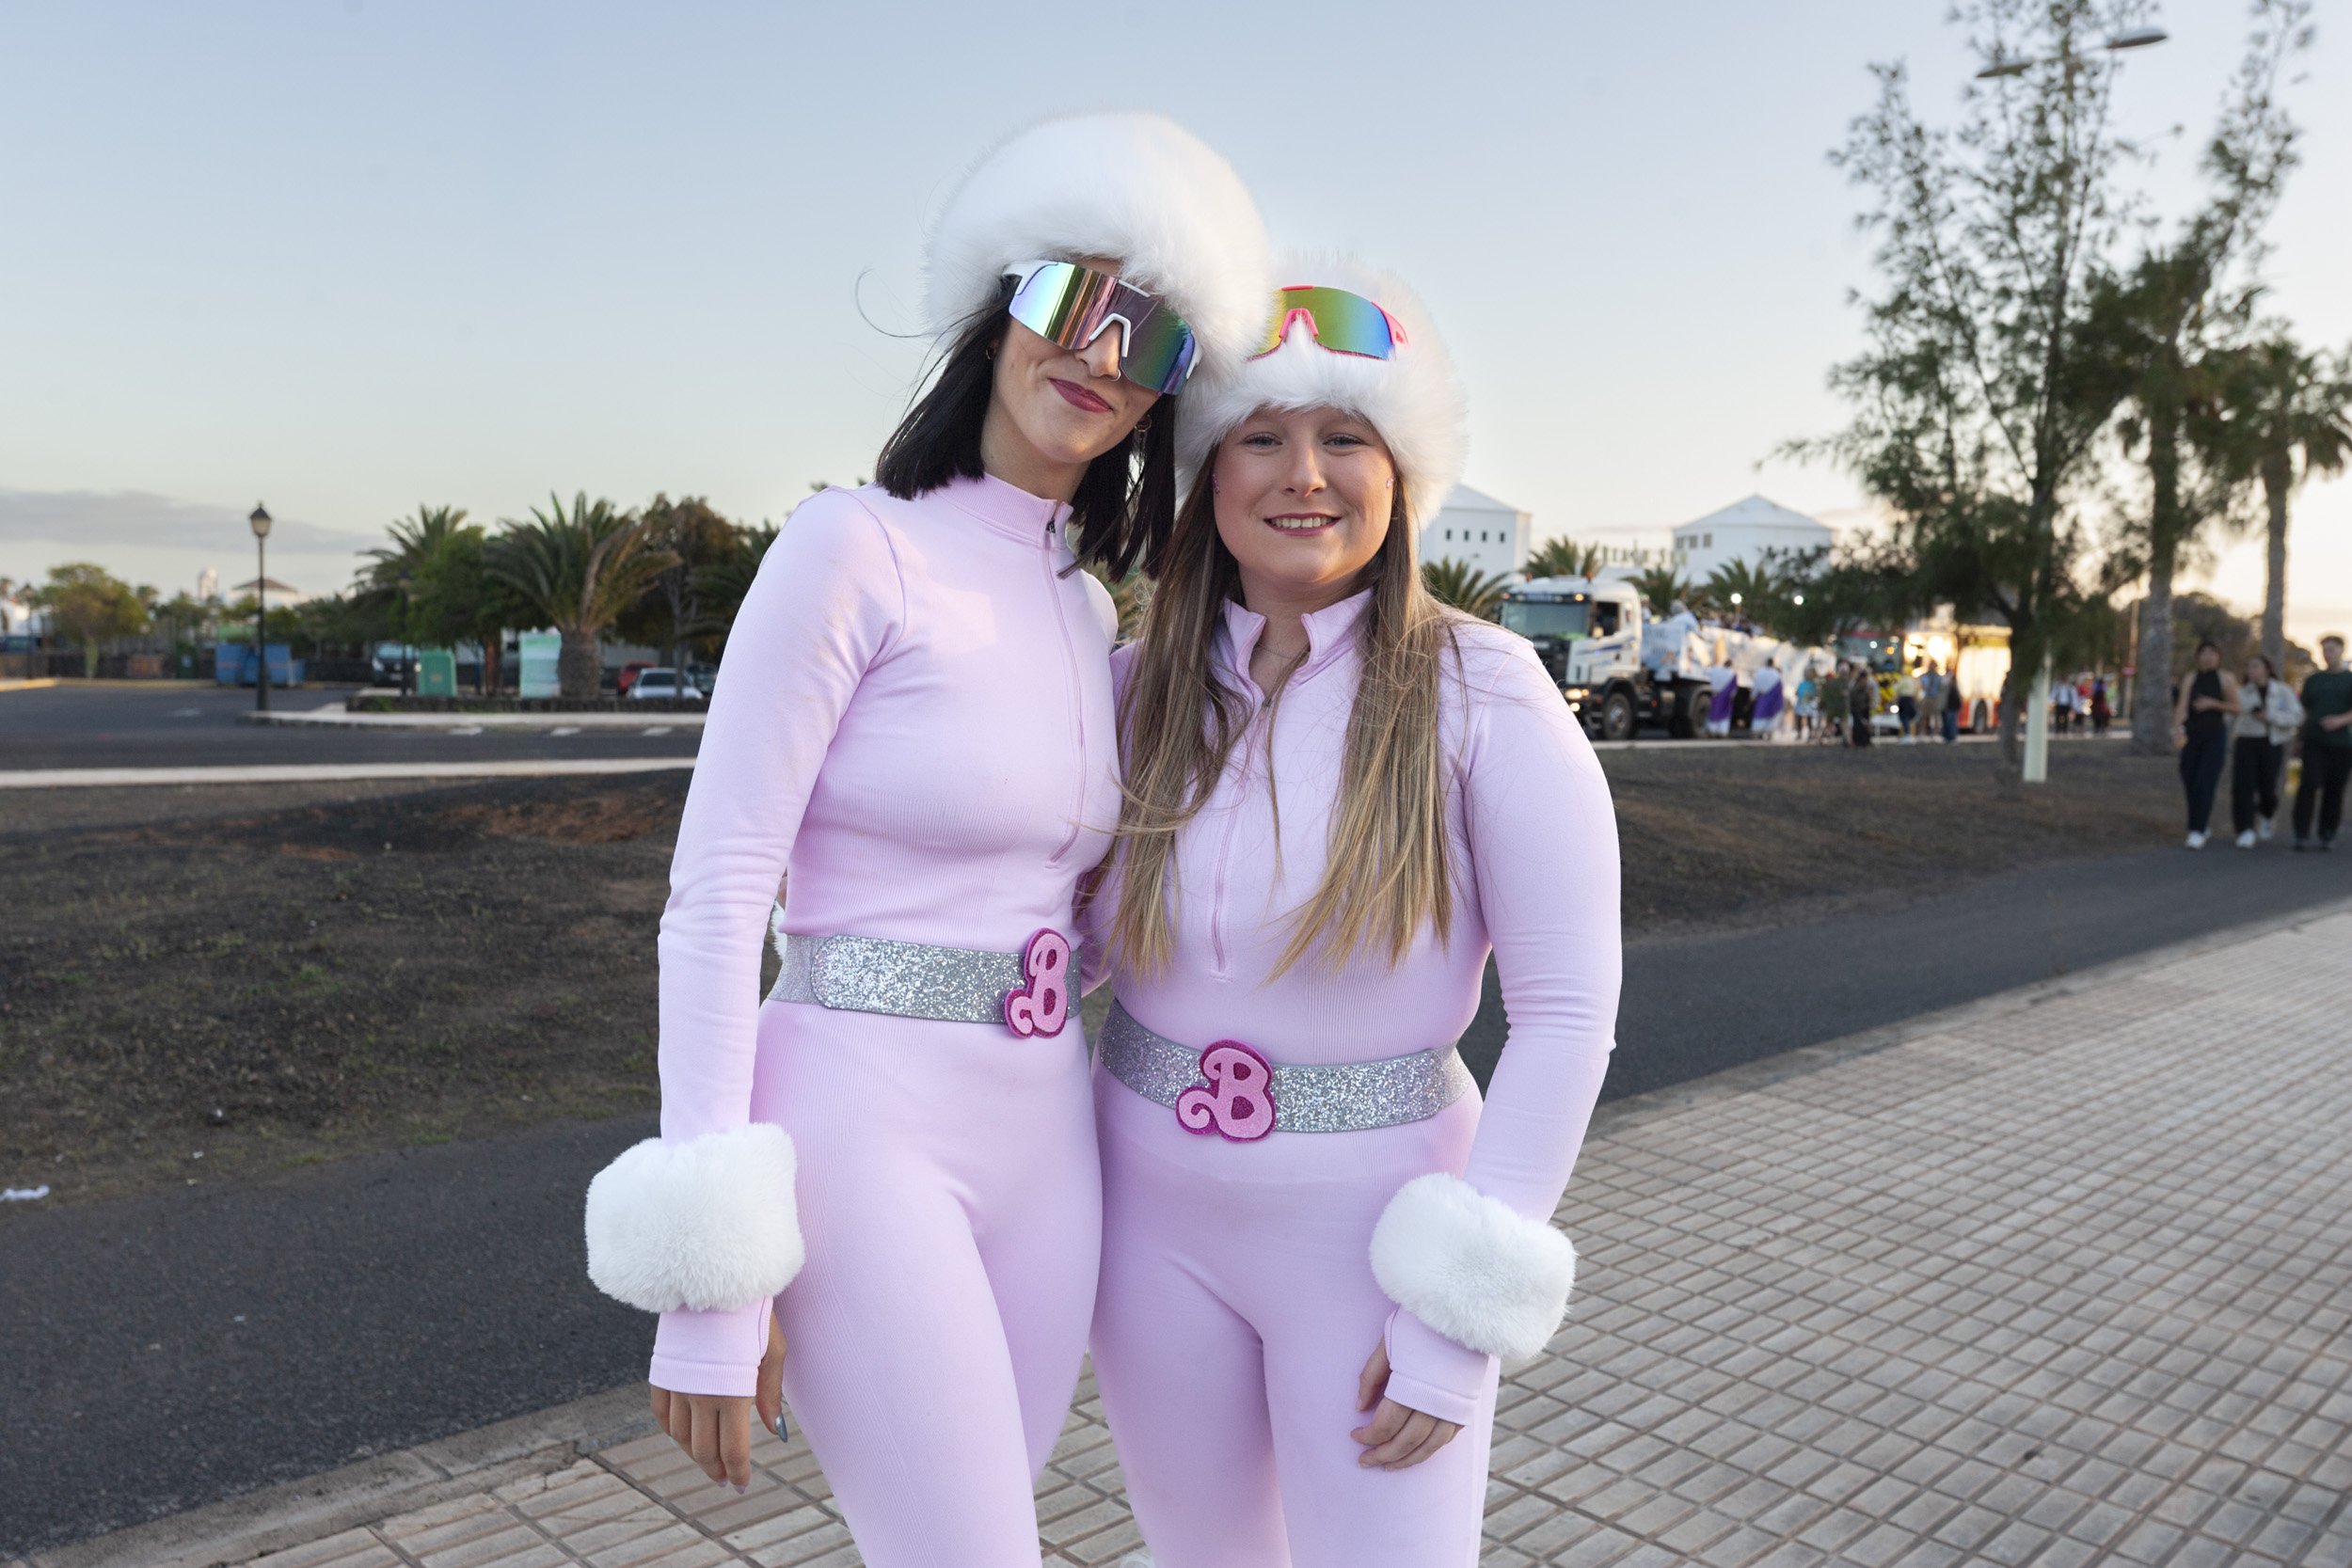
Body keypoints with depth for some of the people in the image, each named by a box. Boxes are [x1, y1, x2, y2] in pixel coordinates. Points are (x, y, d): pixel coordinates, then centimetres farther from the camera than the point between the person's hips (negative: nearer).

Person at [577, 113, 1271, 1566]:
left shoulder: (1090, 610, 11)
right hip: (864, 1129, -7)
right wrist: (712, 1288, -17)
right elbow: (714, 896, -14)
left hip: (1046, 1133, 7)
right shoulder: (855, 546, -10)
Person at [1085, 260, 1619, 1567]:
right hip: (1155, 1213, 4)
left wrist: (1467, 1312, -14)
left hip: (1371, 1220, -3)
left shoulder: (1481, 691, -13)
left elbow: (1568, 1013, -13)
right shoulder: (1139, 689, -2)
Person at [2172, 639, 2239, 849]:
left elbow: (2236, 707, 2)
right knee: (2190, 782, 6)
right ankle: (2204, 821, 29)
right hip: (2192, 734, 3)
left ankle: (2198, 832, -14)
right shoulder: (2191, 679, 4)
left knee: (2205, 783, -13)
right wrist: (2177, 729, -26)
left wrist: (2212, 703, -15)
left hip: (2215, 735, -3)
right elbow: (2182, 706, -9)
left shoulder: (2226, 678, 1)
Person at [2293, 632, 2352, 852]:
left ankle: (2328, 835, 13)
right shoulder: (2313, 680, 14)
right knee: (2309, 784, -12)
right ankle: (2301, 833, -14)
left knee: (2334, 790, 3)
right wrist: (2303, 731, 7)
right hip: (2314, 741, 1)